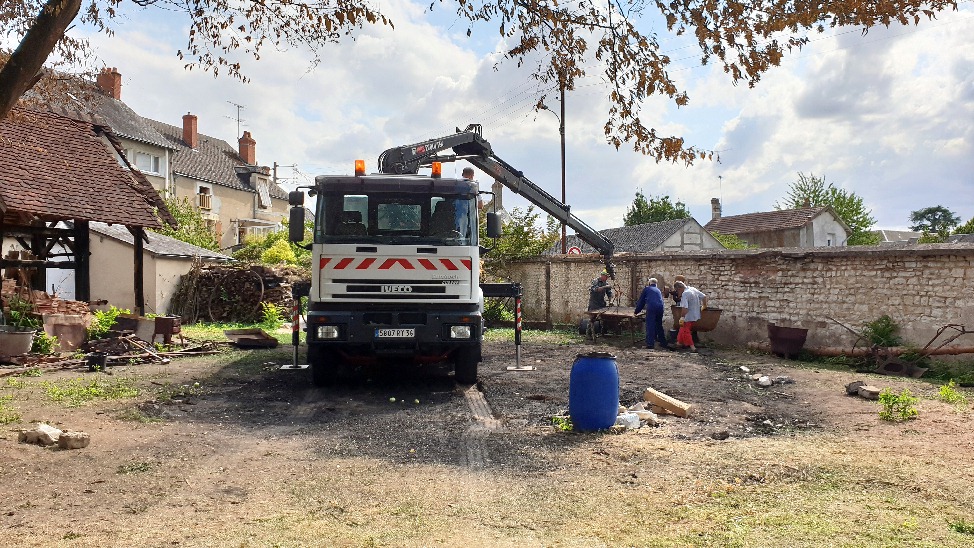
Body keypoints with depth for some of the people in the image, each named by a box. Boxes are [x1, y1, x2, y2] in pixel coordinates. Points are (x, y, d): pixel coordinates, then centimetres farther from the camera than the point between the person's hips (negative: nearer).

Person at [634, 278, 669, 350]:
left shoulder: (646, 289, 14)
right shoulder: (658, 290, 27)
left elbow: (641, 300, 16)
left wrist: (637, 311, 24)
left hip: (651, 308, -5)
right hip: (660, 308, 5)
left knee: (650, 325, -3)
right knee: (659, 325, 18)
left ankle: (650, 344, -10)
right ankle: (663, 342, 23)